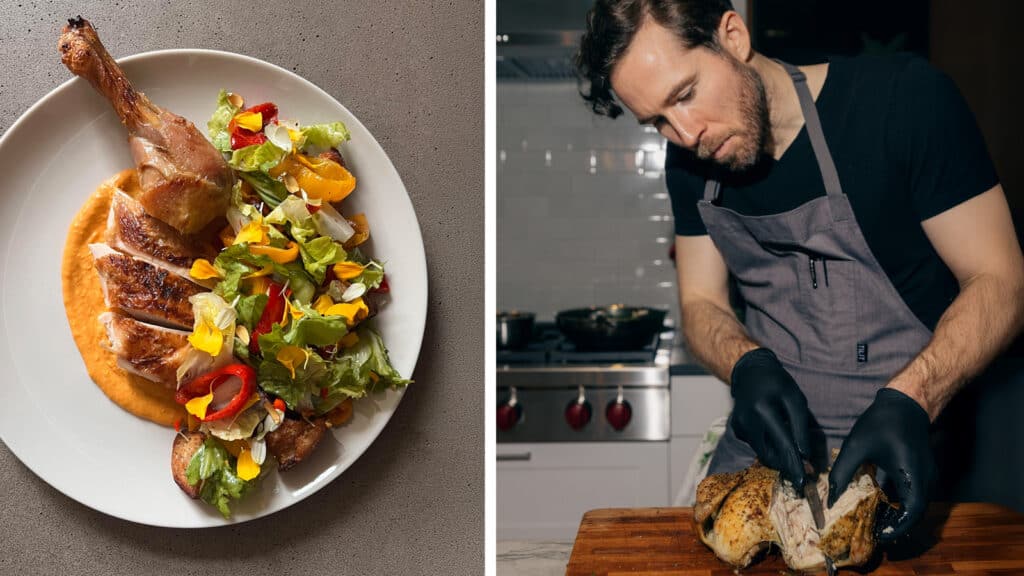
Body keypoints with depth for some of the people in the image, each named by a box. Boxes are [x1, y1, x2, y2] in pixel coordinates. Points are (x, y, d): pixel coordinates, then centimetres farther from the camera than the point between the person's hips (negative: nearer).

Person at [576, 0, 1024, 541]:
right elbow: (700, 303, 8)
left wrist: (908, 401, -28)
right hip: (763, 439, 4)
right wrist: (747, 366, -15)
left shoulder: (904, 97, -14)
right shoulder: (690, 162, 2)